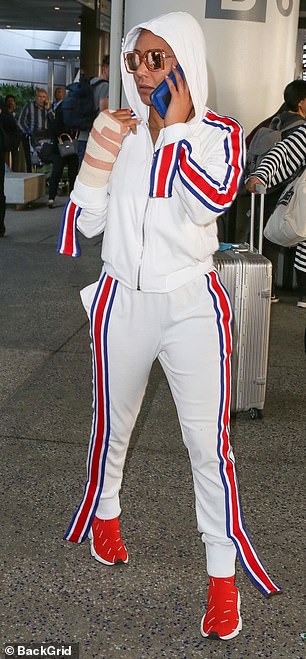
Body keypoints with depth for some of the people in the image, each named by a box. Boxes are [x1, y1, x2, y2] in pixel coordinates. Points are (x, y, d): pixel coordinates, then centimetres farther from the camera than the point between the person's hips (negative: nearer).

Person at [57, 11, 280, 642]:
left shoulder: (218, 133, -3)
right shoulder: (118, 129, 3)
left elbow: (209, 202, -23)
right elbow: (85, 222, 1)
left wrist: (177, 128, -16)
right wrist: (101, 152, -11)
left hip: (192, 305, -2)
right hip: (122, 301, 3)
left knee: (208, 442, -3)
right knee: (113, 423, 19)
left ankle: (223, 574, 10)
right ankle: (105, 514, 46)